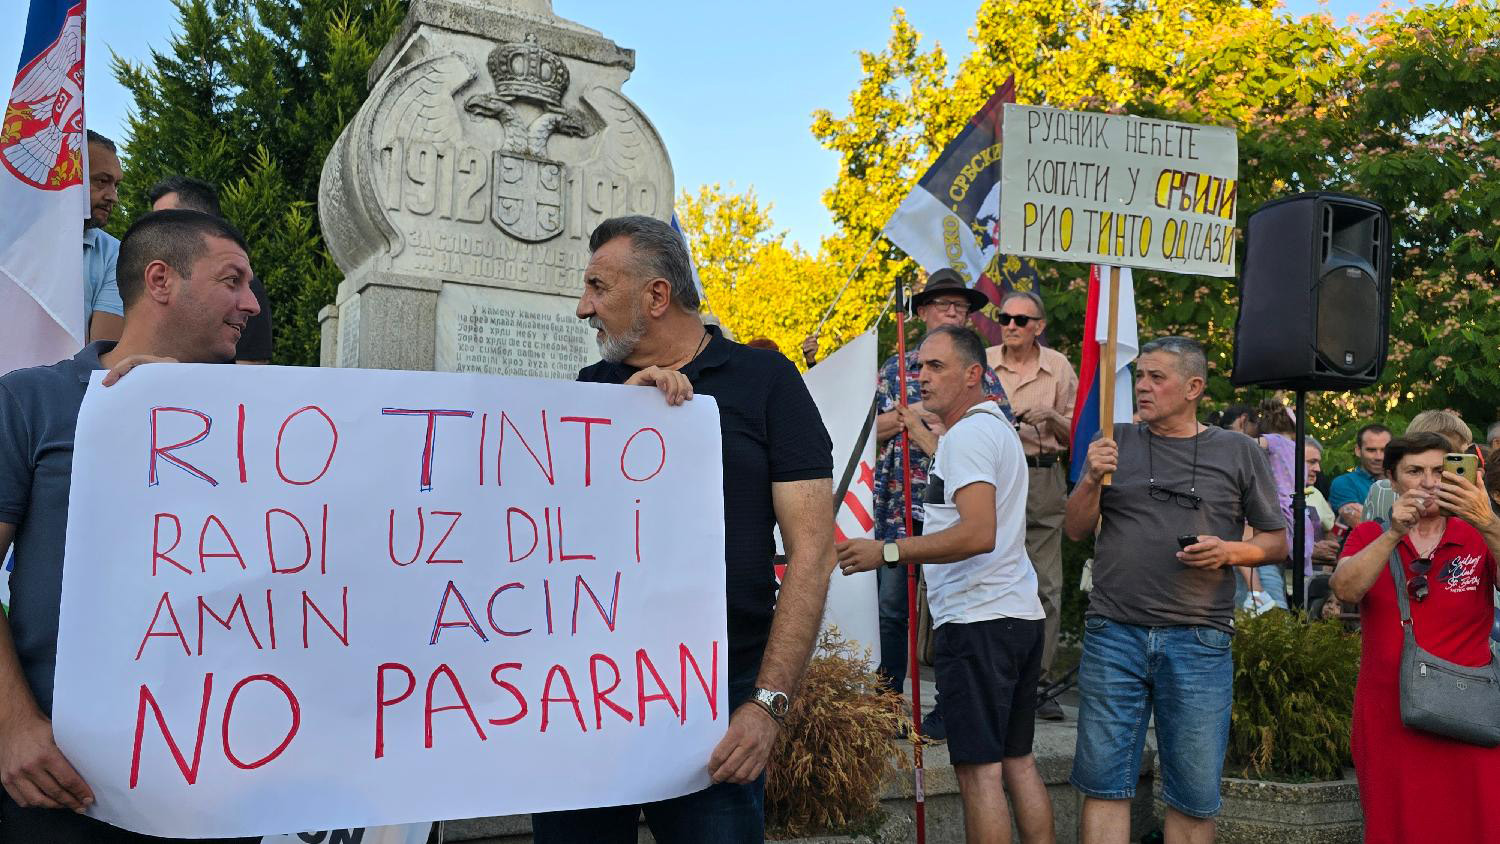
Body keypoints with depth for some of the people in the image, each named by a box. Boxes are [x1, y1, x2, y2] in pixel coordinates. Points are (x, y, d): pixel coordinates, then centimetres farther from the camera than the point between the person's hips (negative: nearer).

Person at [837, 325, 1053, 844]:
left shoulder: (967, 435, -13)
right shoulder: (999, 427, 19)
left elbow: (979, 534, -25)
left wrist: (886, 552, -24)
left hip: (977, 619, -10)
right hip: (1020, 613, 10)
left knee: (978, 768, -5)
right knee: (1017, 760, 15)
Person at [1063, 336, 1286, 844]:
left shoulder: (1239, 453, 6)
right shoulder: (1114, 443, 9)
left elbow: (1277, 542, 10)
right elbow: (1075, 530, 9)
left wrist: (1231, 551, -9)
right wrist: (1091, 481, -9)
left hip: (1199, 643, -1)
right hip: (1113, 634, 1)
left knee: (1194, 797, 7)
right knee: (1104, 782, 4)